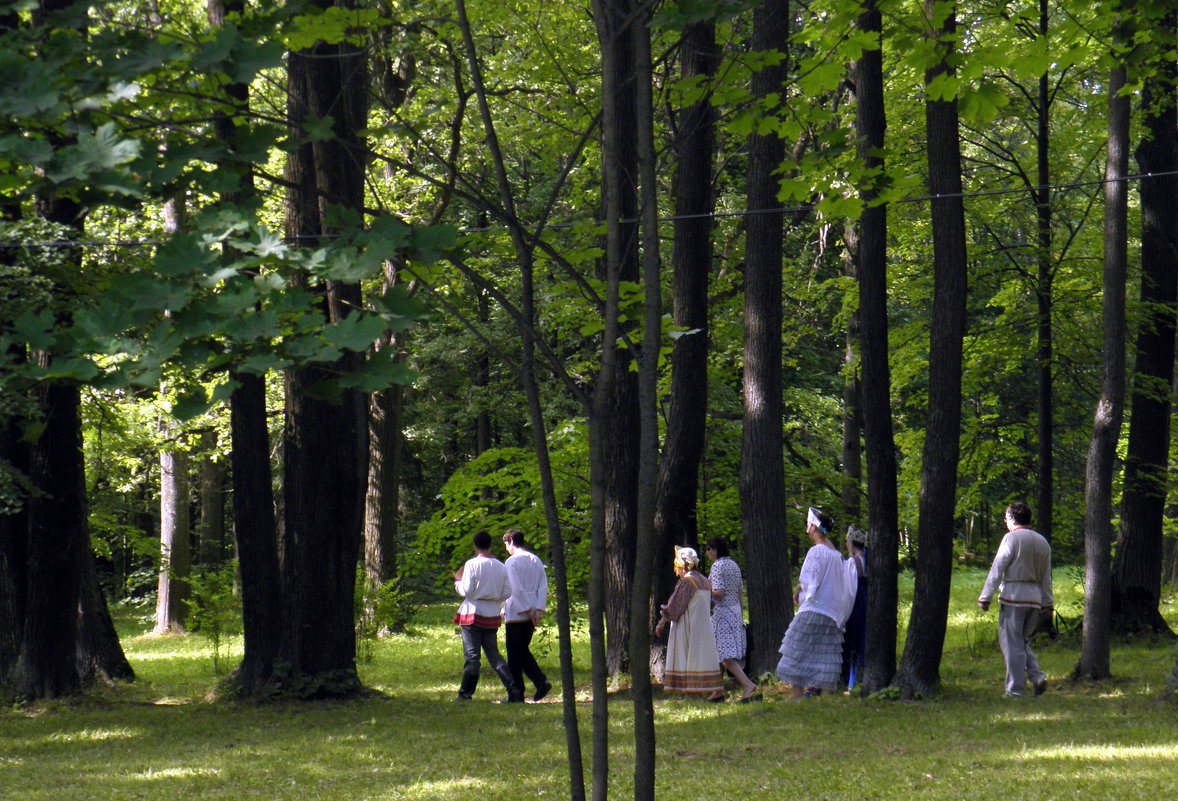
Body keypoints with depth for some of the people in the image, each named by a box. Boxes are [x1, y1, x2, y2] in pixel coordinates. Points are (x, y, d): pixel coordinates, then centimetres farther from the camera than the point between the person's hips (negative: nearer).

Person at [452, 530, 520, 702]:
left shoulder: (472, 564, -11)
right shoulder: (500, 566, 4)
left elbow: (466, 591, -14)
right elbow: (507, 592, 5)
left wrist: (458, 581, 6)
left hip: (473, 613, -5)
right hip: (492, 616, 5)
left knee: (471, 655, 0)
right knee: (493, 654, 10)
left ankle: (465, 694, 4)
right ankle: (514, 691, -1)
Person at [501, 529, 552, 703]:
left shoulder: (512, 562, -11)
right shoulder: (536, 561, 11)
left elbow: (516, 590, -17)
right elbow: (543, 587, 6)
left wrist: (528, 610, -12)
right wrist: (538, 611, 1)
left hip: (516, 614, -7)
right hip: (531, 615, 7)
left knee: (515, 655, 1)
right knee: (524, 651, 16)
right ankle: (541, 681, -1)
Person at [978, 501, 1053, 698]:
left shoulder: (1011, 538, -7)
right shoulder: (1042, 541, 14)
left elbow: (997, 570, -9)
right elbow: (1047, 577, 17)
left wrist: (985, 598, -7)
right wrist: (1048, 602, 22)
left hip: (1014, 596, -7)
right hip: (1035, 599, 7)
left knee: (1012, 643, -1)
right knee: (1023, 641, 18)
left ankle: (1015, 689, -1)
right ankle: (1036, 676, -1)